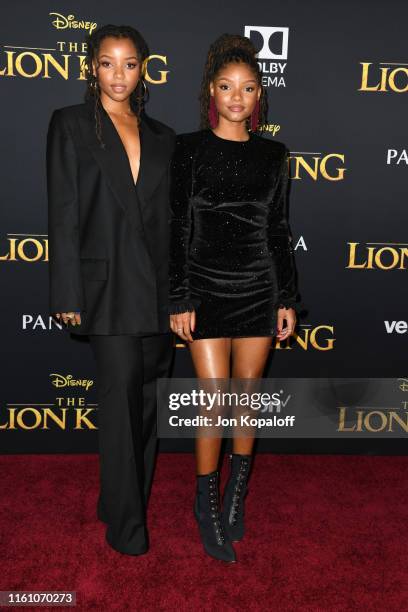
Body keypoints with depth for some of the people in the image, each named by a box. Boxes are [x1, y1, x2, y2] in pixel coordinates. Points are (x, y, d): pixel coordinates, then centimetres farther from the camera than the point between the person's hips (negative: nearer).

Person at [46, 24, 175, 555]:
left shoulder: (162, 137, 14)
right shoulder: (70, 124, 4)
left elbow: (171, 217, 13)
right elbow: (63, 214, -3)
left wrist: (180, 292, 9)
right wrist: (68, 294, -9)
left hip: (157, 286, 4)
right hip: (107, 284, -4)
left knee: (146, 399, 11)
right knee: (122, 396, -5)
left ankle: (122, 501, 31)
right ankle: (125, 522, 12)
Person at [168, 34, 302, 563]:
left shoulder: (272, 154, 8)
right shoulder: (190, 148, 0)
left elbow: (279, 230, 9)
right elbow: (178, 228, -3)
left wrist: (288, 299, 7)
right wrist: (179, 300, -7)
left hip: (260, 290, 3)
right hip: (206, 290, -2)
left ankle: (237, 493, 31)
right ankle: (207, 505, 19)